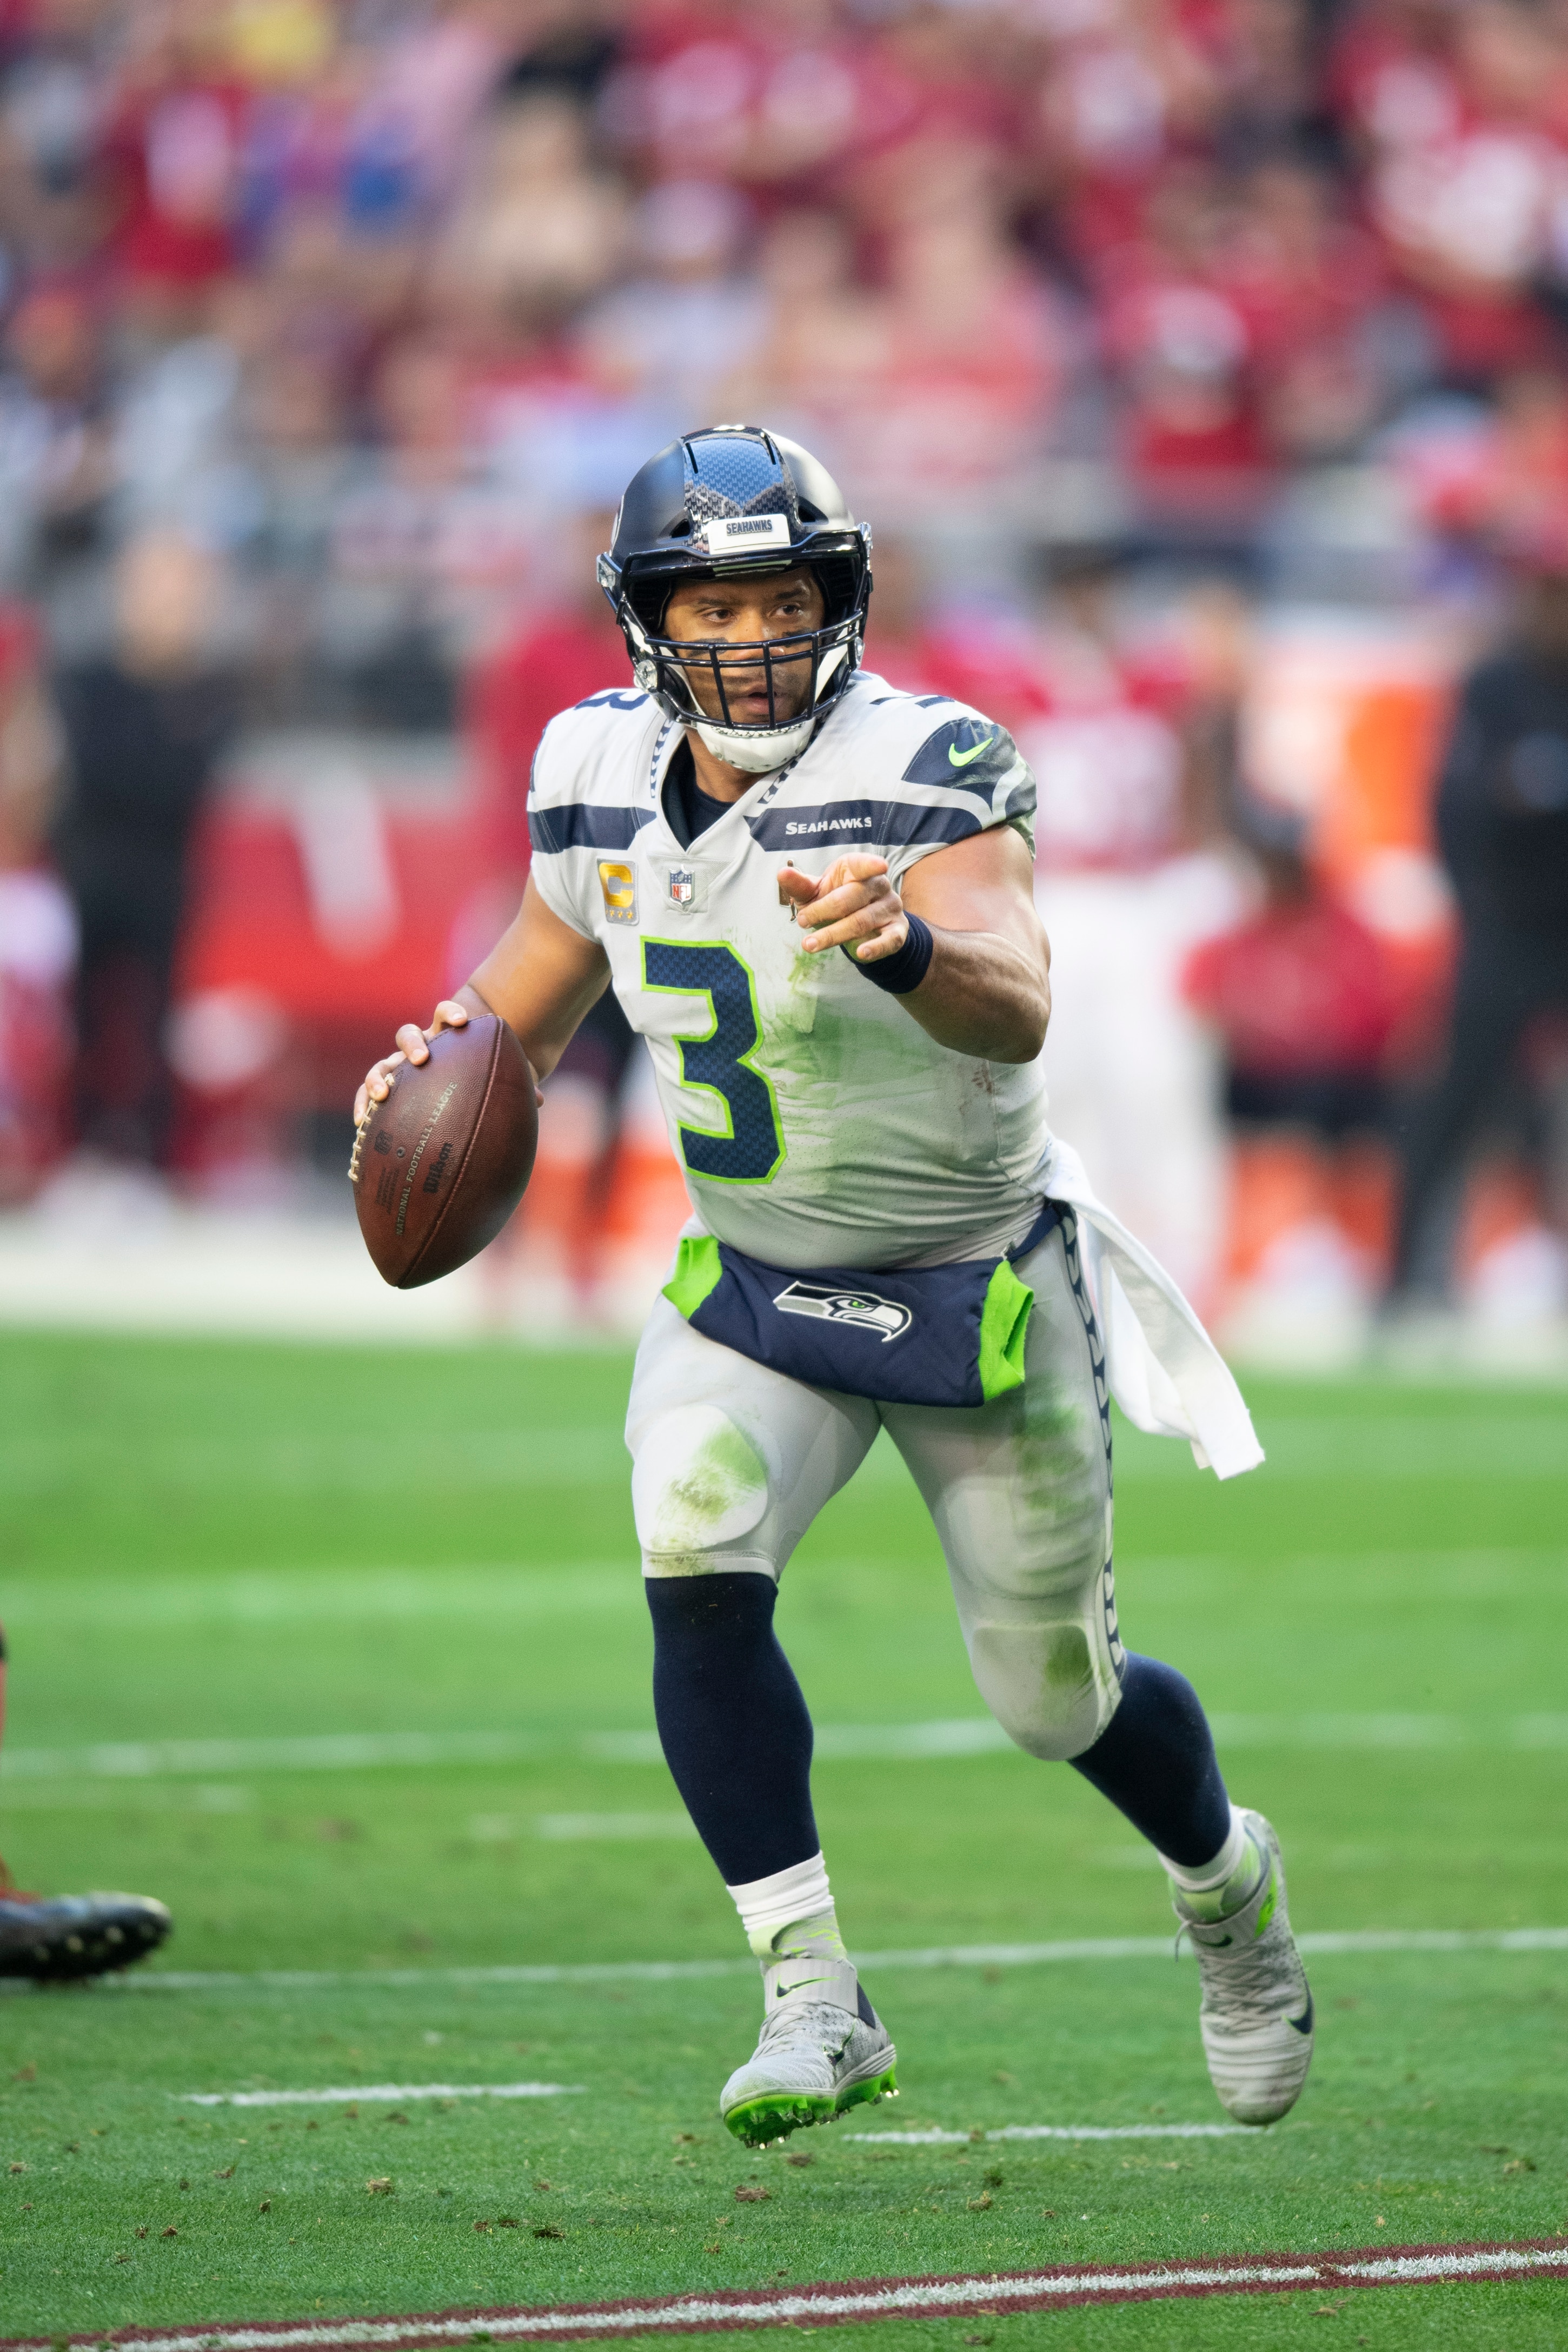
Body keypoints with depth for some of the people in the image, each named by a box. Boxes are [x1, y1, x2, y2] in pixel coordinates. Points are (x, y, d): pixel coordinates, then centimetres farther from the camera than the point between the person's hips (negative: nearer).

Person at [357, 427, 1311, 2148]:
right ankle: (814, 2005, -15)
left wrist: (903, 941, -63)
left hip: (974, 1283, -3)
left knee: (1059, 1699, 7)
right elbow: (543, 977, 12)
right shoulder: (602, 774, -8)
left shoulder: (926, 774, -25)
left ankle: (1229, 1888, 41)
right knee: (698, 1575, -24)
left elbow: (1017, 1009, -42)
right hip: (749, 1285, 3)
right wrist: (448, 1067, -9)